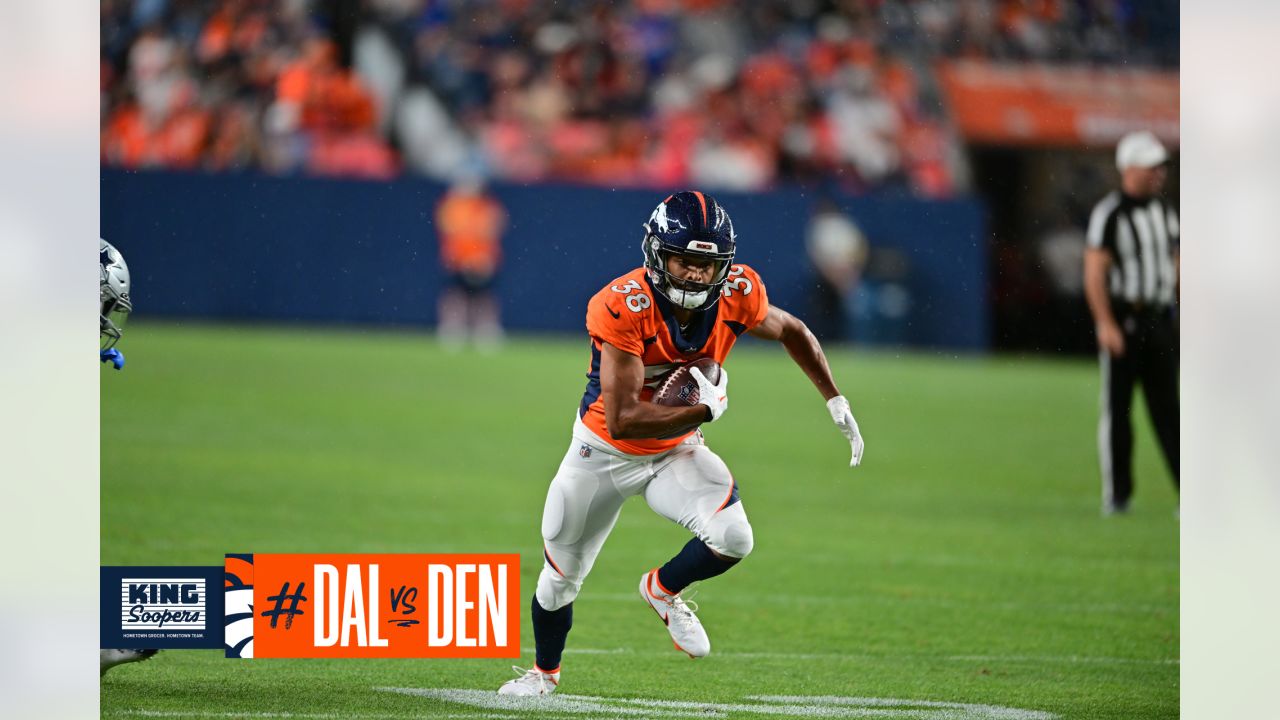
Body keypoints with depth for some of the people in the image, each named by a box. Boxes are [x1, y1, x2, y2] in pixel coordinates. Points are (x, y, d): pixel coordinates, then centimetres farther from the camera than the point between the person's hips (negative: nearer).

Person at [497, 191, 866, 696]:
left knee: (732, 539, -25)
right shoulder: (623, 308, -33)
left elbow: (791, 331, 5)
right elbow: (622, 421, -35)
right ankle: (544, 671, 45)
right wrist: (706, 409, -31)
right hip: (604, 452, -2)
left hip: (676, 451, 2)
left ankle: (662, 590, 9)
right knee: (560, 579, 13)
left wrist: (836, 403, 2)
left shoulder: (736, 295, -20)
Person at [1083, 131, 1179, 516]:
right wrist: (1106, 324, -21)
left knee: (1167, 409, 4)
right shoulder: (1108, 213, -10)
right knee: (1117, 408, 2)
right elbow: (1094, 274, -14)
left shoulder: (1165, 211, 11)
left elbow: (1175, 266, 17)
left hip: (1159, 321, 5)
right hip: (1121, 321, -5)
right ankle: (1116, 495, 9)